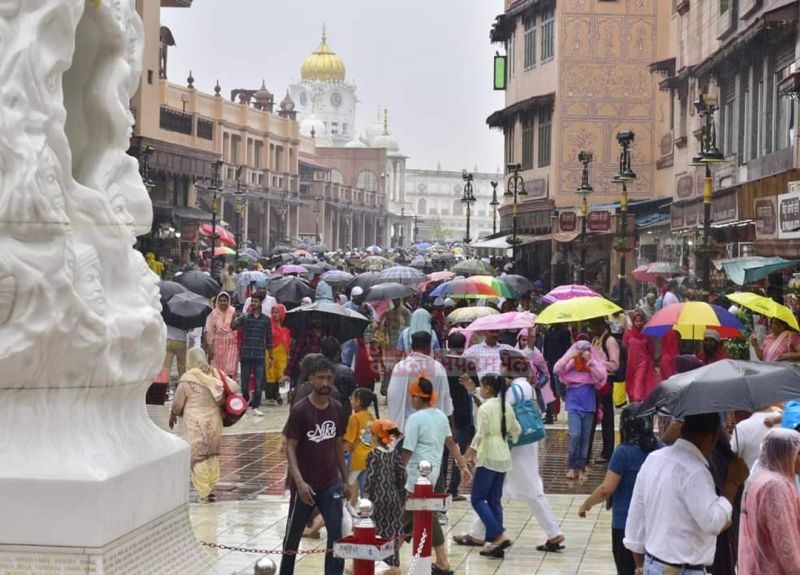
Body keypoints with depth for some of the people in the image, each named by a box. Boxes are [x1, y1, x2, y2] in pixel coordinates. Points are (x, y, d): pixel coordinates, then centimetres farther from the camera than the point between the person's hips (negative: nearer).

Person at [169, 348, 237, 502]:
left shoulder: (187, 379, -14)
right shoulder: (215, 374, -3)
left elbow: (178, 403, -4)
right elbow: (233, 387, -2)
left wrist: (173, 415, 16)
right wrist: (221, 400, 14)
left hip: (195, 423, -4)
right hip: (214, 420, 4)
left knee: (198, 456, 4)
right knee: (213, 454, 17)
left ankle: (204, 493, 6)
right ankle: (211, 488, 21)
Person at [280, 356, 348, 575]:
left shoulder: (336, 408, 2)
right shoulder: (300, 409, -12)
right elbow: (290, 447, -12)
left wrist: (344, 480, 13)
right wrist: (299, 481, -22)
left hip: (331, 484, 3)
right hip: (305, 485, -3)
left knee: (337, 533, -5)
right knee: (293, 535, 12)